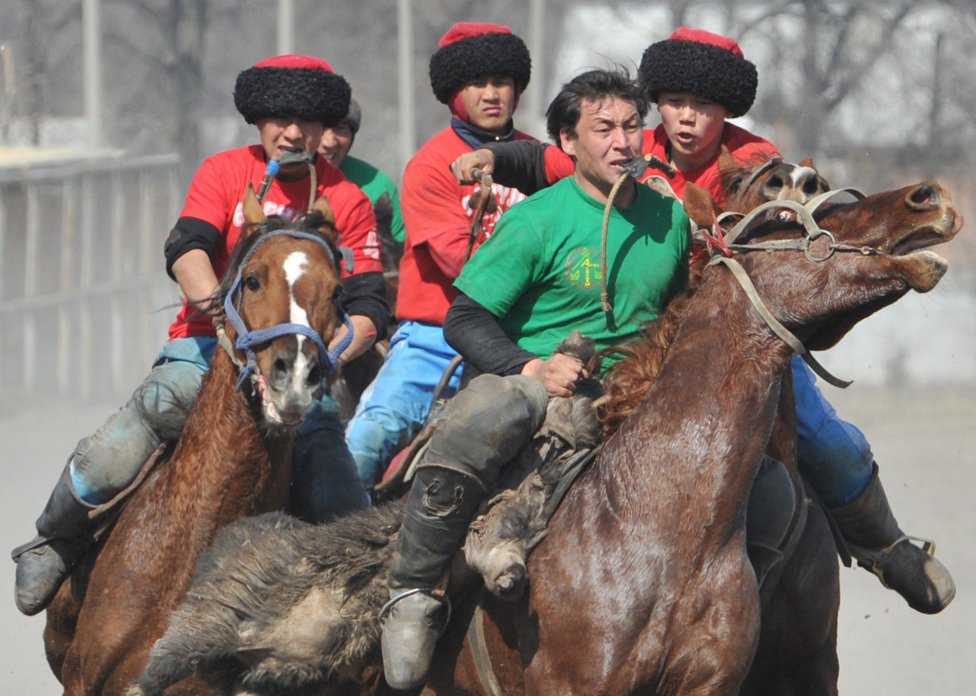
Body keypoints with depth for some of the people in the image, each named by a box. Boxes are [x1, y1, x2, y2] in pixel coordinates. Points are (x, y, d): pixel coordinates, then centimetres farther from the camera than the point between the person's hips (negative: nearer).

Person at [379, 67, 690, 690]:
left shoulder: (670, 218, 11)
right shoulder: (537, 222, -6)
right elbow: (466, 320, -9)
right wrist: (532, 367, -24)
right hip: (531, 380, -5)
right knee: (477, 424, -40)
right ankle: (413, 596, -28)